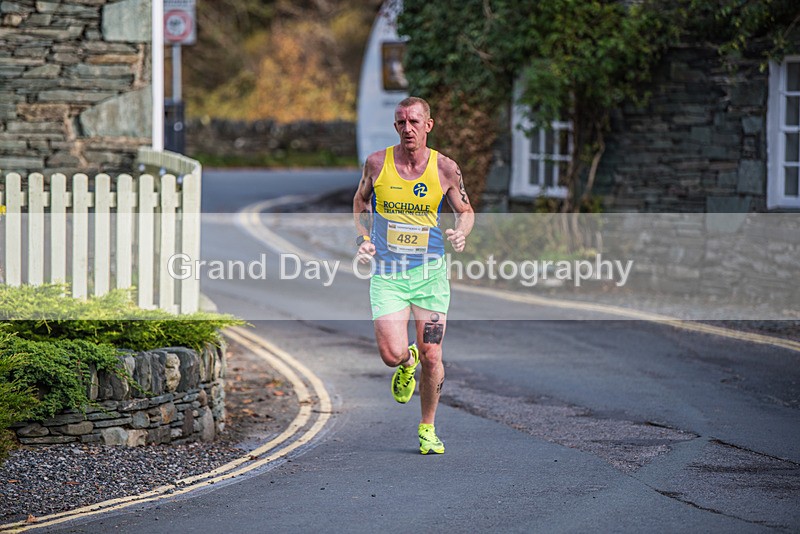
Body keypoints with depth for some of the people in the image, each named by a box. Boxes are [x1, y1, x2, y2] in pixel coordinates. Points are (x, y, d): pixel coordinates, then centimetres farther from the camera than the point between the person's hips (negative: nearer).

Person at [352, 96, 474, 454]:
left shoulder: (445, 168, -4)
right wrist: (363, 238, 1)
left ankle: (427, 427, 22)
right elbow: (361, 201, 16)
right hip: (386, 272, 0)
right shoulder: (377, 163, -3)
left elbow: (465, 211, 10)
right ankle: (408, 363, 26)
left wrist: (460, 232, -12)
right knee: (392, 355, -13)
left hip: (430, 272, 0)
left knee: (431, 358, -1)